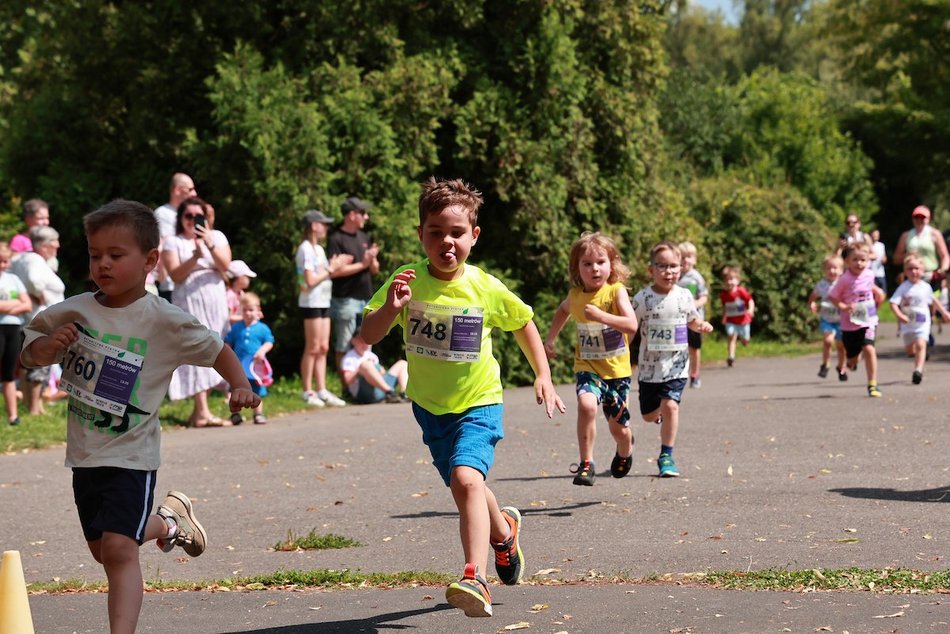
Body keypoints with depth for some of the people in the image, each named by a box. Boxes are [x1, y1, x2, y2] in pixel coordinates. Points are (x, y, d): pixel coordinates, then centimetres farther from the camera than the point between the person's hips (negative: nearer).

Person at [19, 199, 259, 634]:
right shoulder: (74, 312, -2)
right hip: (84, 452, 6)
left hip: (131, 454, -6)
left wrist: (240, 386, -18)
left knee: (119, 548, -17)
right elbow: (27, 355, 8)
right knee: (102, 550, 21)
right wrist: (48, 346, -14)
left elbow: (217, 350, -2)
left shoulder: (163, 321, -13)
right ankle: (168, 522, 46)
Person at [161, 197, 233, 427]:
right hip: (188, 304, -4)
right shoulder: (173, 242, 3)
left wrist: (210, 245, -19)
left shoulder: (217, 237, 11)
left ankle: (197, 411, 9)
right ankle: (203, 412, -16)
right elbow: (175, 275, -9)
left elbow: (225, 266, -4)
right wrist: (195, 256, -22)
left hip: (215, 303, 4)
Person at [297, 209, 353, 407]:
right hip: (311, 303, -9)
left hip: (323, 302, 9)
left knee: (323, 348, 6)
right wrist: (331, 269, -10)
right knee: (313, 348, -6)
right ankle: (307, 391, -1)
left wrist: (334, 266, 4)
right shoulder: (306, 249, -11)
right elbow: (311, 280, -18)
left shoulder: (318, 249, 17)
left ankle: (322, 391, 7)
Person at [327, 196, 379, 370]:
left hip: (366, 300, 7)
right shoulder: (336, 239, -8)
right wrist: (362, 264, -14)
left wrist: (372, 260, -6)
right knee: (343, 349, -3)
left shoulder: (364, 238, 15)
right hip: (346, 301, -7)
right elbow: (334, 271, -18)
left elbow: (375, 270, 17)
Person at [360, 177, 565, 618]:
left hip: (478, 403, -4)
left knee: (465, 479, -27)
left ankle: (475, 579, -33)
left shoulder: (487, 289, -14)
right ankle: (503, 531, 52)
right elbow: (368, 336, -18)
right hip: (429, 404, 4)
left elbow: (523, 324, 5)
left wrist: (543, 377, 2)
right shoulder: (407, 281, -13)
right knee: (465, 485, 20)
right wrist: (391, 308, -36)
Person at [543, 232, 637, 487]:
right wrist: (550, 338, 18)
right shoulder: (575, 294, -1)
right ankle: (586, 463, -19)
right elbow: (563, 310, 25)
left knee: (619, 428, 9)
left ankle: (625, 452, 46)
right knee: (587, 405, -30)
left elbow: (632, 325, -26)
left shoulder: (616, 291, -13)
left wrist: (600, 315, -34)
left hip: (617, 368, -1)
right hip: (587, 367, 1)